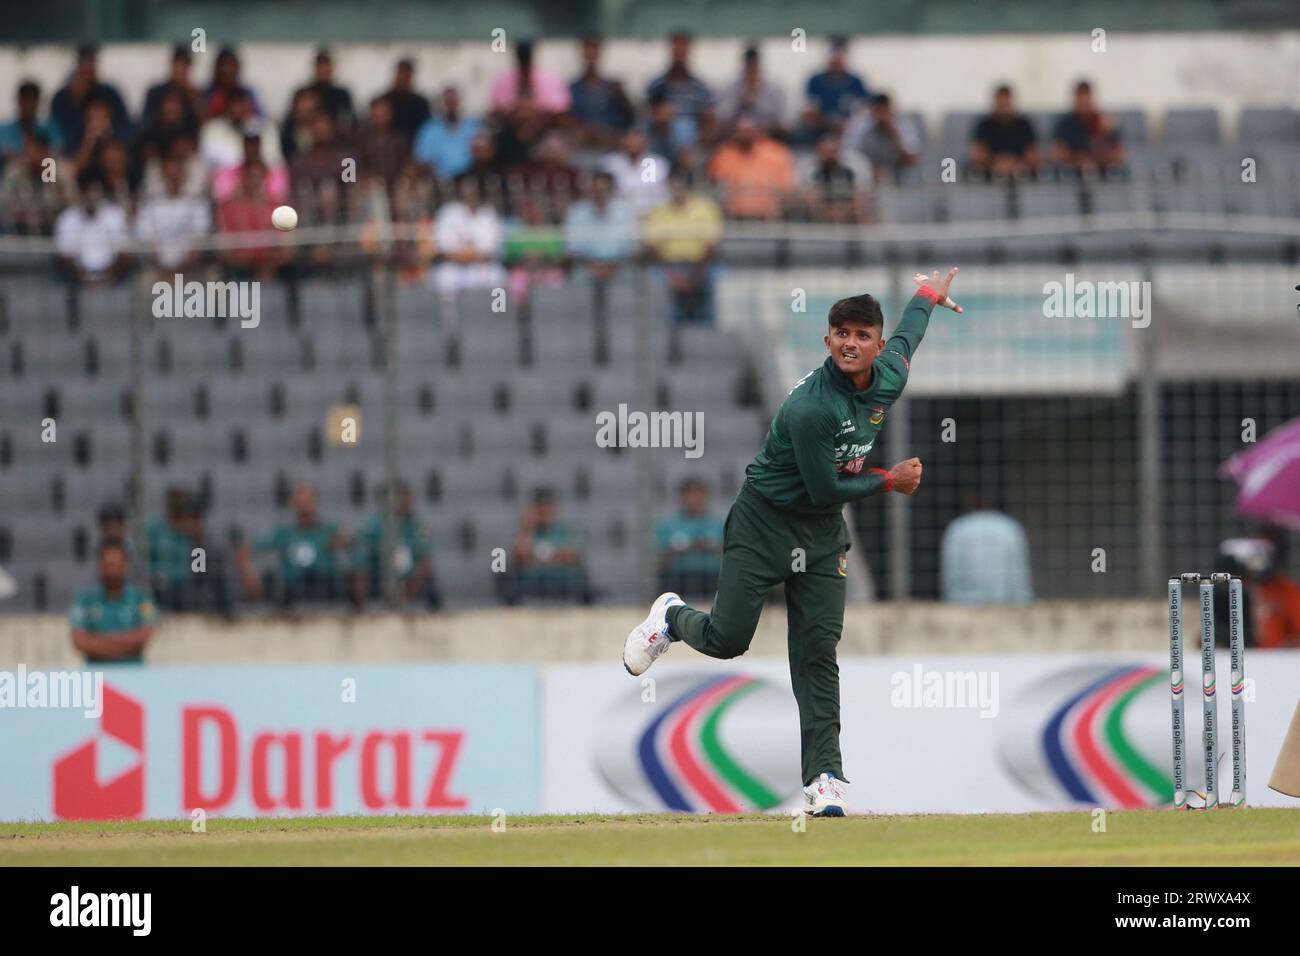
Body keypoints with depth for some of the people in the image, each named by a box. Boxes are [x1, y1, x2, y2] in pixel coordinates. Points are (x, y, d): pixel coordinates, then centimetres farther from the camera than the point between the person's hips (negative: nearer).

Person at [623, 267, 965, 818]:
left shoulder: (890, 378, -6)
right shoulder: (810, 408, -29)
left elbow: (907, 335, 19)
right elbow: (828, 488, -23)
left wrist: (929, 294, 39)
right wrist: (891, 481, -10)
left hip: (823, 535, 5)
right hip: (765, 522, -5)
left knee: (818, 654, -4)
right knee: (727, 640, -4)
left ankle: (824, 779, -8)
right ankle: (673, 618, 31)